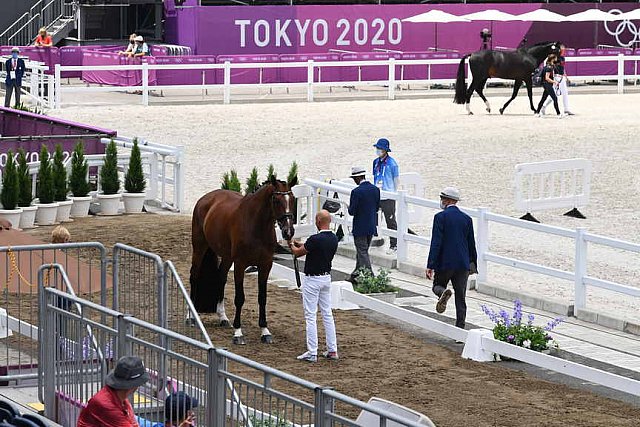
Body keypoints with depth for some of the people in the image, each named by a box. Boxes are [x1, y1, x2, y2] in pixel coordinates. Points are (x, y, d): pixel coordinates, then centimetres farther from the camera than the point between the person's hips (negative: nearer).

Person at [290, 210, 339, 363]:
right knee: (327, 314, 13)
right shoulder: (334, 239, 2)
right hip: (327, 277, 8)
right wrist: (301, 245, 24)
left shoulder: (315, 239, -22)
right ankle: (332, 350, 14)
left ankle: (312, 353, -4)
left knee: (310, 316, -3)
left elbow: (298, 253, -7)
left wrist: (292, 246, 16)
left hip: (312, 279, -8)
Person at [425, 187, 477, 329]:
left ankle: (443, 293, -17)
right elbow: (471, 244, 11)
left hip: (445, 262, -4)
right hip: (463, 264, 4)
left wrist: (430, 266, -14)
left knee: (438, 286, 18)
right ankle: (460, 329, 4)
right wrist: (473, 264, 23)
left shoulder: (440, 217, -8)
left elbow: (436, 243, -13)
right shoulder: (467, 219, 6)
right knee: (460, 298, 8)